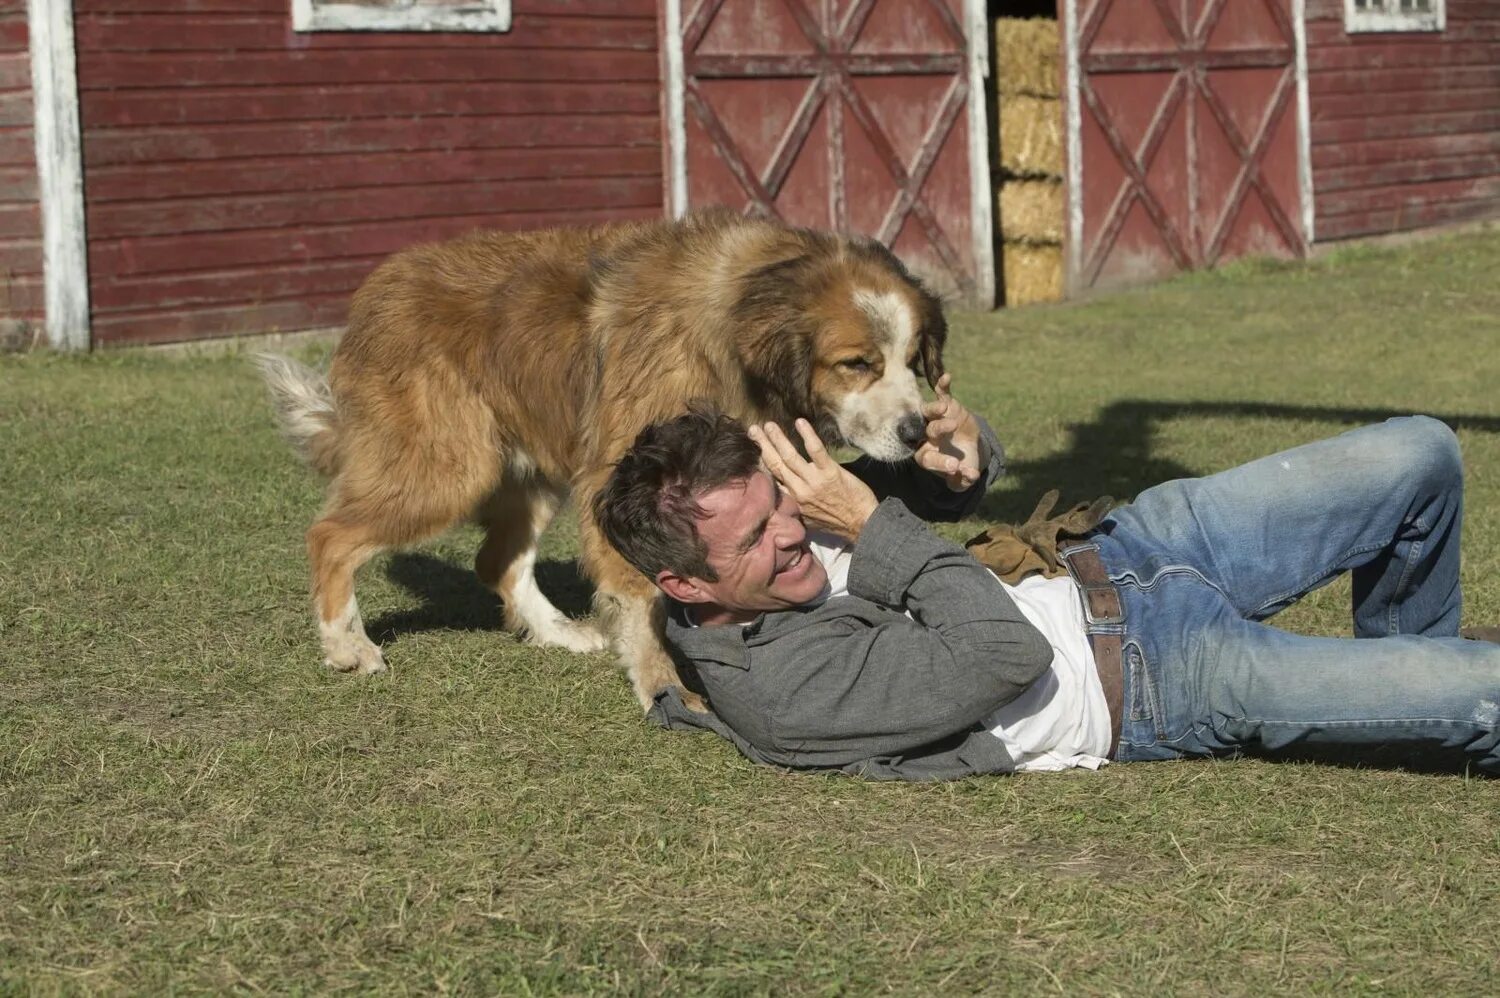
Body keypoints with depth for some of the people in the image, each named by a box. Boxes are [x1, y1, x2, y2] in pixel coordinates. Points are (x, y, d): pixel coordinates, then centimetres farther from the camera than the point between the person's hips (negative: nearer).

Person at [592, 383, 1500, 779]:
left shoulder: (770, 501, -4)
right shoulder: (778, 693, -27)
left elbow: (961, 491, 10)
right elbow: (1005, 656, -29)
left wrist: (962, 449, -15)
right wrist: (875, 527, -26)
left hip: (1111, 558, 8)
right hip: (1159, 689, -8)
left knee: (1420, 456, 3)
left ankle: (1409, 689, 27)